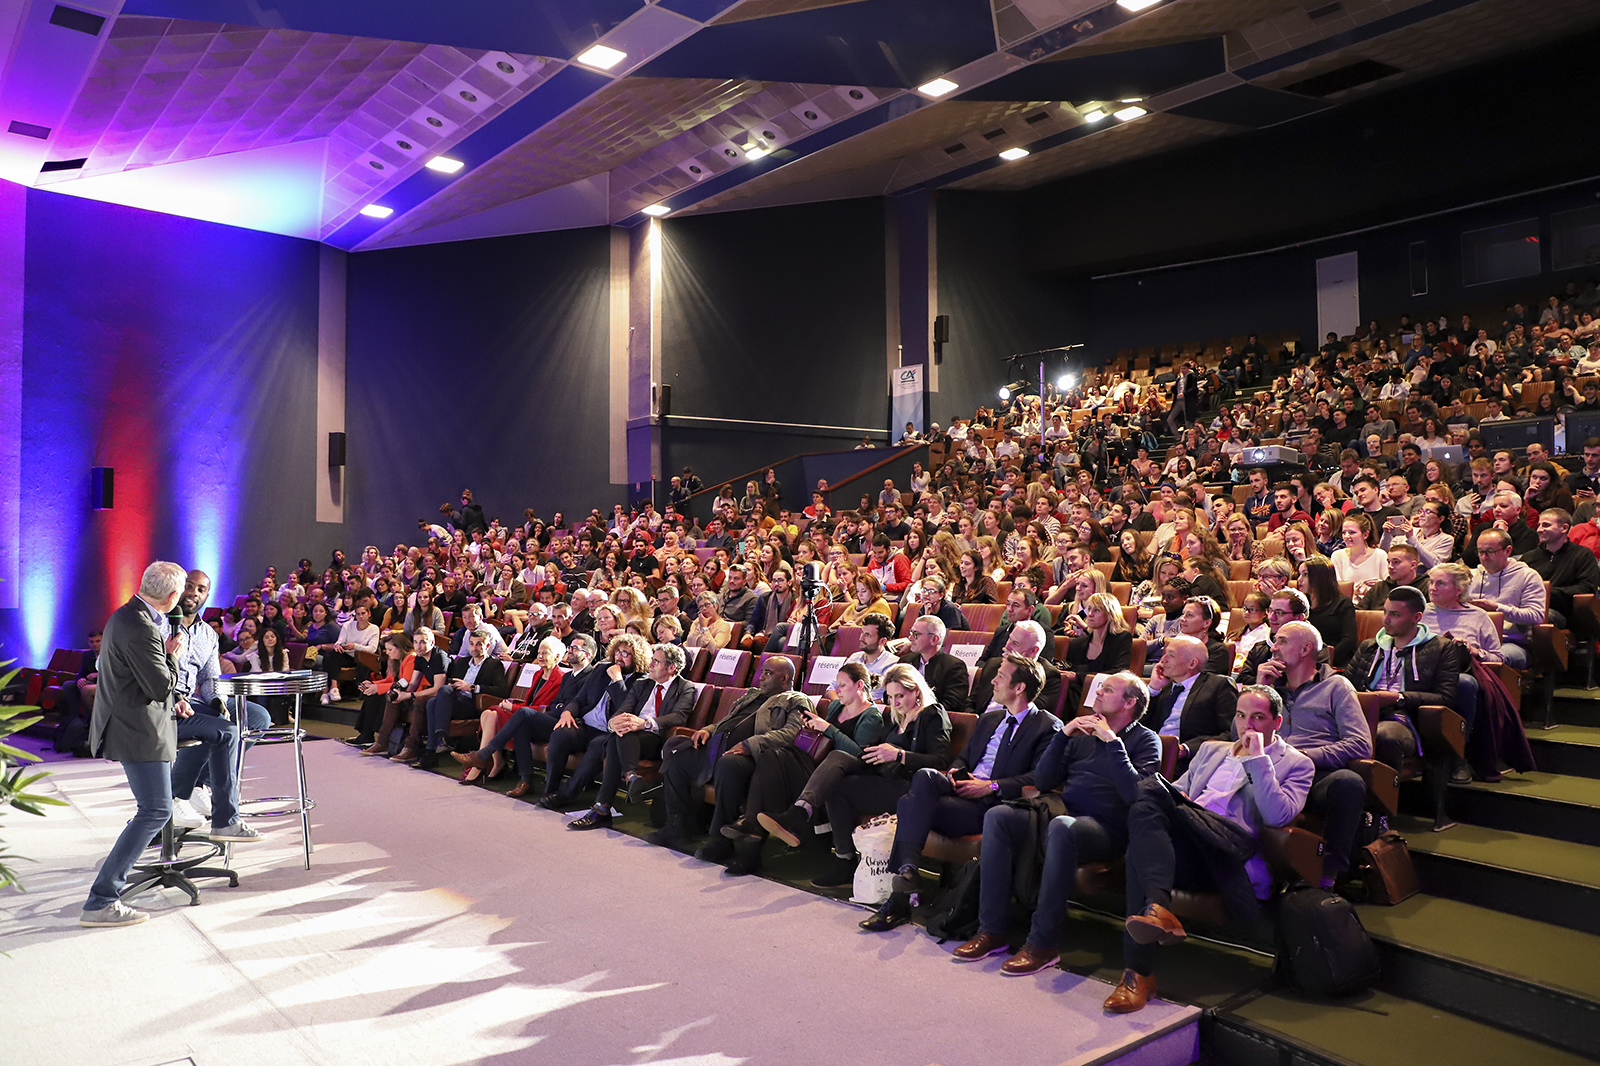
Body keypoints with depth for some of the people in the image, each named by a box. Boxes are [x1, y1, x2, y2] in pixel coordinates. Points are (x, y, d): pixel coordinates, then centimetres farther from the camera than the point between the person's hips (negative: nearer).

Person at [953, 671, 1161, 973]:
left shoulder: (1145, 740, 5)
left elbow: (1134, 793, -13)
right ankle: (991, 930, -18)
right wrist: (1063, 735, 4)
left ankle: (1044, 942, -30)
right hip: (1062, 815, 6)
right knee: (997, 816, -18)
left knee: (1061, 826, -38)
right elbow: (1043, 782, 14)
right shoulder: (1083, 735, 21)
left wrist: (1112, 741, -11)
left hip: (1106, 829, -6)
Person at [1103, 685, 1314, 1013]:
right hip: (1185, 846, 5)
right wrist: (1171, 803, 4)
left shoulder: (1296, 764, 17)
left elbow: (1278, 816, -2)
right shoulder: (1211, 750, 33)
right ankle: (1157, 909, -41)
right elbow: (1177, 791, 27)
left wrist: (1258, 759, -2)